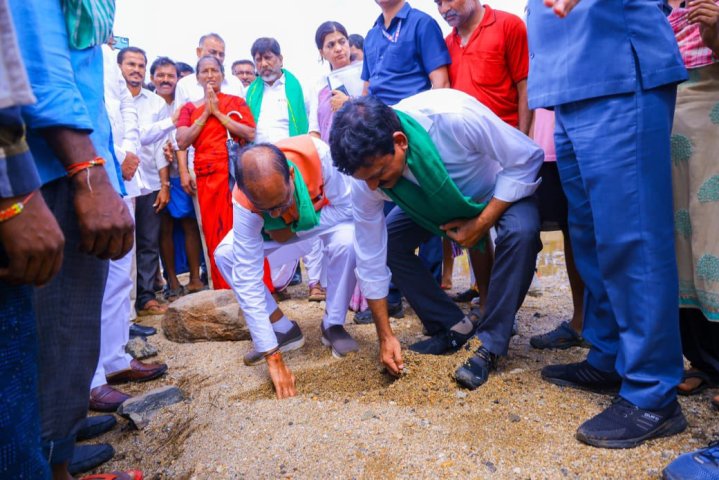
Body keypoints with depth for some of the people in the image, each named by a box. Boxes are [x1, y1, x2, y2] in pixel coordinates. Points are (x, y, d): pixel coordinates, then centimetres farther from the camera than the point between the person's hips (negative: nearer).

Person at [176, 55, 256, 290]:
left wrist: (218, 112, -4)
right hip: (208, 177, 2)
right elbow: (182, 141, 1)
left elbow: (250, 134, -4)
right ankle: (224, 290, 10)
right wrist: (205, 114, -1)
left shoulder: (236, 102, 11)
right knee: (216, 234, 1)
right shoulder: (190, 108, 16)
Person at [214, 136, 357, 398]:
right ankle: (283, 329, -3)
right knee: (224, 255, -18)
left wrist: (294, 230, -29)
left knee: (347, 241, -34)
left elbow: (347, 206, -25)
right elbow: (247, 279, -34)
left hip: (330, 217, -1)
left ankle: (333, 325, -9)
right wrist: (273, 358, -35)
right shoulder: (244, 203, -35)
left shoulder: (316, 153, -41)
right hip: (278, 232, 2)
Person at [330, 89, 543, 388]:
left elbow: (527, 158, -26)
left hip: (503, 192, -3)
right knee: (386, 241, -15)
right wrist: (385, 335, -14)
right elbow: (370, 257, -18)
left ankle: (490, 345, -17)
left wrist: (483, 222, -31)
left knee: (520, 232, -34)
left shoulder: (455, 116, -42)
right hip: (433, 203, 4)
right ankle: (454, 327, 1)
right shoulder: (367, 168, -27)